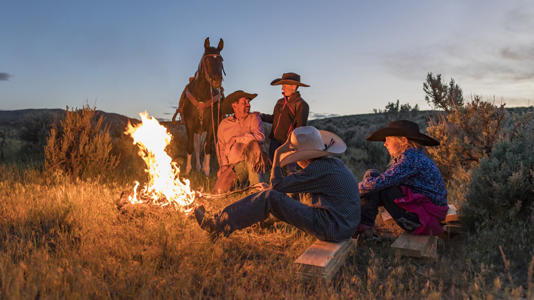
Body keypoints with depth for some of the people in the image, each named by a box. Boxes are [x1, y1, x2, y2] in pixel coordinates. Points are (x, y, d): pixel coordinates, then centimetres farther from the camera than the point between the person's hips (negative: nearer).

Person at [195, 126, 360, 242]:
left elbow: (277, 184, -12)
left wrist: (277, 153, -4)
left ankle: (218, 225, -4)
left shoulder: (318, 169, -17)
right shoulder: (335, 163, 14)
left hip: (332, 227, -10)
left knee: (270, 197, -13)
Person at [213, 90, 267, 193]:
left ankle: (255, 183, -24)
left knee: (252, 144, -33)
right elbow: (221, 147, 17)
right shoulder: (224, 124, 15)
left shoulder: (254, 117, 7)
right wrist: (224, 164, 0)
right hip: (235, 165, 0)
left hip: (253, 161, 0)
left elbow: (260, 136, -12)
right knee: (220, 190, -24)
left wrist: (235, 140, -7)